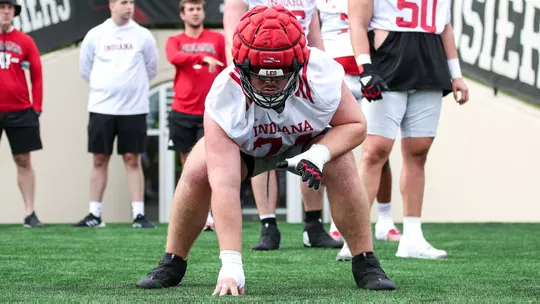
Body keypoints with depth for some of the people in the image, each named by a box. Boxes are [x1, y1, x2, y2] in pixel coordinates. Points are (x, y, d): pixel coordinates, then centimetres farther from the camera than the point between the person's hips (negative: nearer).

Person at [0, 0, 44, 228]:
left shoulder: (25, 41, 3)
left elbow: (37, 75, 4)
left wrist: (36, 107, -1)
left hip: (20, 111, 0)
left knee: (24, 161, 4)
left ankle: (30, 214, 8)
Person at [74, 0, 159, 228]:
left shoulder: (143, 36, 1)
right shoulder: (95, 35, 2)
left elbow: (151, 69, 11)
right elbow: (85, 69, 12)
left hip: (134, 108, -1)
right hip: (102, 107, 1)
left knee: (132, 160, 0)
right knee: (99, 160, 5)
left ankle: (139, 214, 1)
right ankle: (94, 214, 11)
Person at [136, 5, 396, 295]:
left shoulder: (321, 75, -38)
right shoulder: (225, 97, -42)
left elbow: (355, 125, -19)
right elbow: (224, 185, -48)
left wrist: (319, 154, -41)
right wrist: (230, 265, -53)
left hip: (308, 139, 1)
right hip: (246, 146, 0)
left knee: (342, 167, -28)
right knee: (197, 173, -25)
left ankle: (366, 265, -11)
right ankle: (172, 264, -2)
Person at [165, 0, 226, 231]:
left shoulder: (217, 39, 7)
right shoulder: (175, 41, 7)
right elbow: (174, 58, -16)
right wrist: (203, 57, -31)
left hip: (209, 112, -2)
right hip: (182, 112, 2)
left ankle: (207, 215, -12)